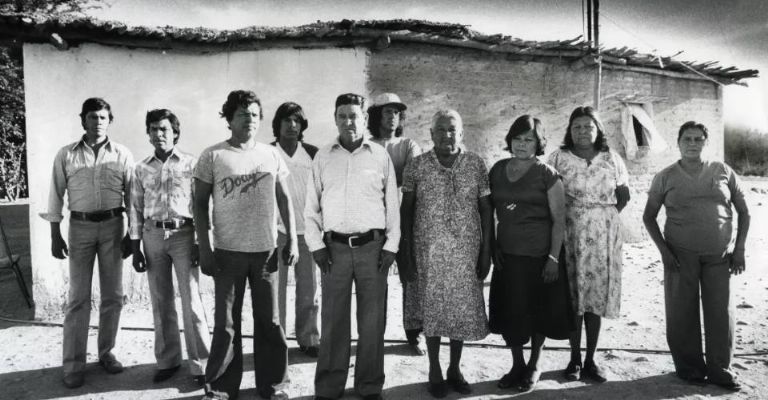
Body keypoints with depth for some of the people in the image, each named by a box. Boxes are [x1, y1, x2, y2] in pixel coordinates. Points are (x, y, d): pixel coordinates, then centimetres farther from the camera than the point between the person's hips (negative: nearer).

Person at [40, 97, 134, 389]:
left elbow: (132, 195, 5)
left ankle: (106, 352, 22)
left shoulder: (122, 155, 2)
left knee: (113, 295, 7)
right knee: (78, 297, 1)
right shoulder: (66, 155, 2)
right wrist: (55, 235, 0)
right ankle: (73, 364, 9)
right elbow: (56, 196, 4)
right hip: (80, 226, -1)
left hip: (113, 225, 1)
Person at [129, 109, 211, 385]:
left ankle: (200, 364, 6)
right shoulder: (142, 169, 9)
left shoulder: (191, 164, -1)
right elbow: (135, 209, 10)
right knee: (160, 302, 10)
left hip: (183, 234, -3)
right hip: (153, 236, 3)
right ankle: (167, 360, 24)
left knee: (191, 302, -3)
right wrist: (135, 248, 6)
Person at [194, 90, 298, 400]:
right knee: (226, 322, 6)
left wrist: (291, 239, 3)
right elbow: (200, 204, 0)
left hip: (266, 250, 2)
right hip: (228, 251, -2)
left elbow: (284, 199, 10)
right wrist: (204, 249, -6)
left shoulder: (272, 155, 6)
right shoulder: (212, 156, -1)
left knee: (269, 321, 8)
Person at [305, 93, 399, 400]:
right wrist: (316, 244, 0)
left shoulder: (380, 156, 5)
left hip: (372, 246, 0)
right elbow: (311, 206, 8)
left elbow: (392, 205, 5)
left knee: (372, 321, 6)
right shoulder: (323, 157, 8)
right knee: (333, 320, 6)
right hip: (334, 247, 1)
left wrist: (391, 245, -1)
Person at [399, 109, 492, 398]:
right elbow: (406, 210, 2)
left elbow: (486, 209, 3)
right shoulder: (416, 167, -2)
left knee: (464, 308, 8)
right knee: (432, 309, 7)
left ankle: (455, 369, 28)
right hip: (429, 251, -1)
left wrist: (486, 252, -1)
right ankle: (435, 373, 24)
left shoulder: (476, 164, 0)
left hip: (466, 251, 1)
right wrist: (407, 253, -1)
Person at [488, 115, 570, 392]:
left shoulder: (547, 175, -6)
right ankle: (517, 365, 27)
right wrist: (493, 247, 4)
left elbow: (559, 219, -7)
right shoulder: (497, 171, 6)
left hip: (539, 255, -3)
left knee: (537, 313, 8)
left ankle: (533, 367, 28)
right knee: (509, 312, 7)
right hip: (507, 255, 3)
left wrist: (553, 258, -13)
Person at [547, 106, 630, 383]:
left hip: (603, 236, 2)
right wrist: (561, 217, -6)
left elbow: (623, 194, 12)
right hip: (570, 234, -1)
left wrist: (607, 215, 2)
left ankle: (591, 360, 15)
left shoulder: (612, 159, 6)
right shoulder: (558, 158, 1)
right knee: (572, 297, 1)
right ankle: (575, 359, 14)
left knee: (597, 295, 4)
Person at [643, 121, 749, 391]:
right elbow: (649, 217, 6)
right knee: (682, 313, 5)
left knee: (721, 313, 4)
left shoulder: (723, 172, 6)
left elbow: (743, 212, 10)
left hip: (720, 255, 1)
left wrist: (739, 249, 2)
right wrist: (663, 249, -4)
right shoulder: (665, 177, 2)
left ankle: (719, 369, 19)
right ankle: (689, 367, 20)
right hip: (680, 256, -1)